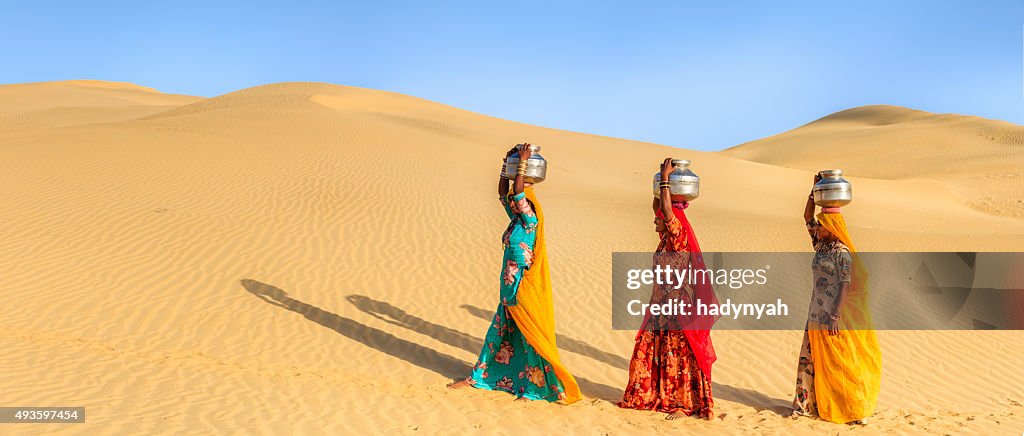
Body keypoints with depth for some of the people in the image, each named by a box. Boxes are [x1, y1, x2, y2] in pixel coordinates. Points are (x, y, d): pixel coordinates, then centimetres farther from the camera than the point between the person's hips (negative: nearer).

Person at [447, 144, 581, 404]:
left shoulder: (531, 221, -13)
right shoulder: (515, 219, 9)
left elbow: (519, 192, -25)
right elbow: (502, 192, 16)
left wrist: (522, 163, -18)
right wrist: (506, 163, 11)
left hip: (525, 290, -8)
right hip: (509, 288, 8)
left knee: (530, 337, 0)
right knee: (499, 332, 16)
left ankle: (536, 387, 9)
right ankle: (479, 377, 26)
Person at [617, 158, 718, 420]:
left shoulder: (679, 237, -13)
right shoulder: (666, 238, 10)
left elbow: (667, 211, -27)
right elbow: (659, 207, 18)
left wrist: (666, 179, -20)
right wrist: (662, 181, 10)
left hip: (678, 308, -9)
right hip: (660, 305, 9)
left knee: (679, 356, -2)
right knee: (649, 352, 12)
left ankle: (684, 403, 6)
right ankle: (650, 396, 22)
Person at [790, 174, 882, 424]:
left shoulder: (842, 253, -13)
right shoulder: (821, 245, 8)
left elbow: (846, 285, -18)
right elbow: (806, 217, 13)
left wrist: (835, 316, -22)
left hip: (834, 314, -7)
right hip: (816, 313, 8)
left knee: (840, 361, -1)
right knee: (810, 358, 9)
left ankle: (856, 409, 10)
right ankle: (807, 404, 17)